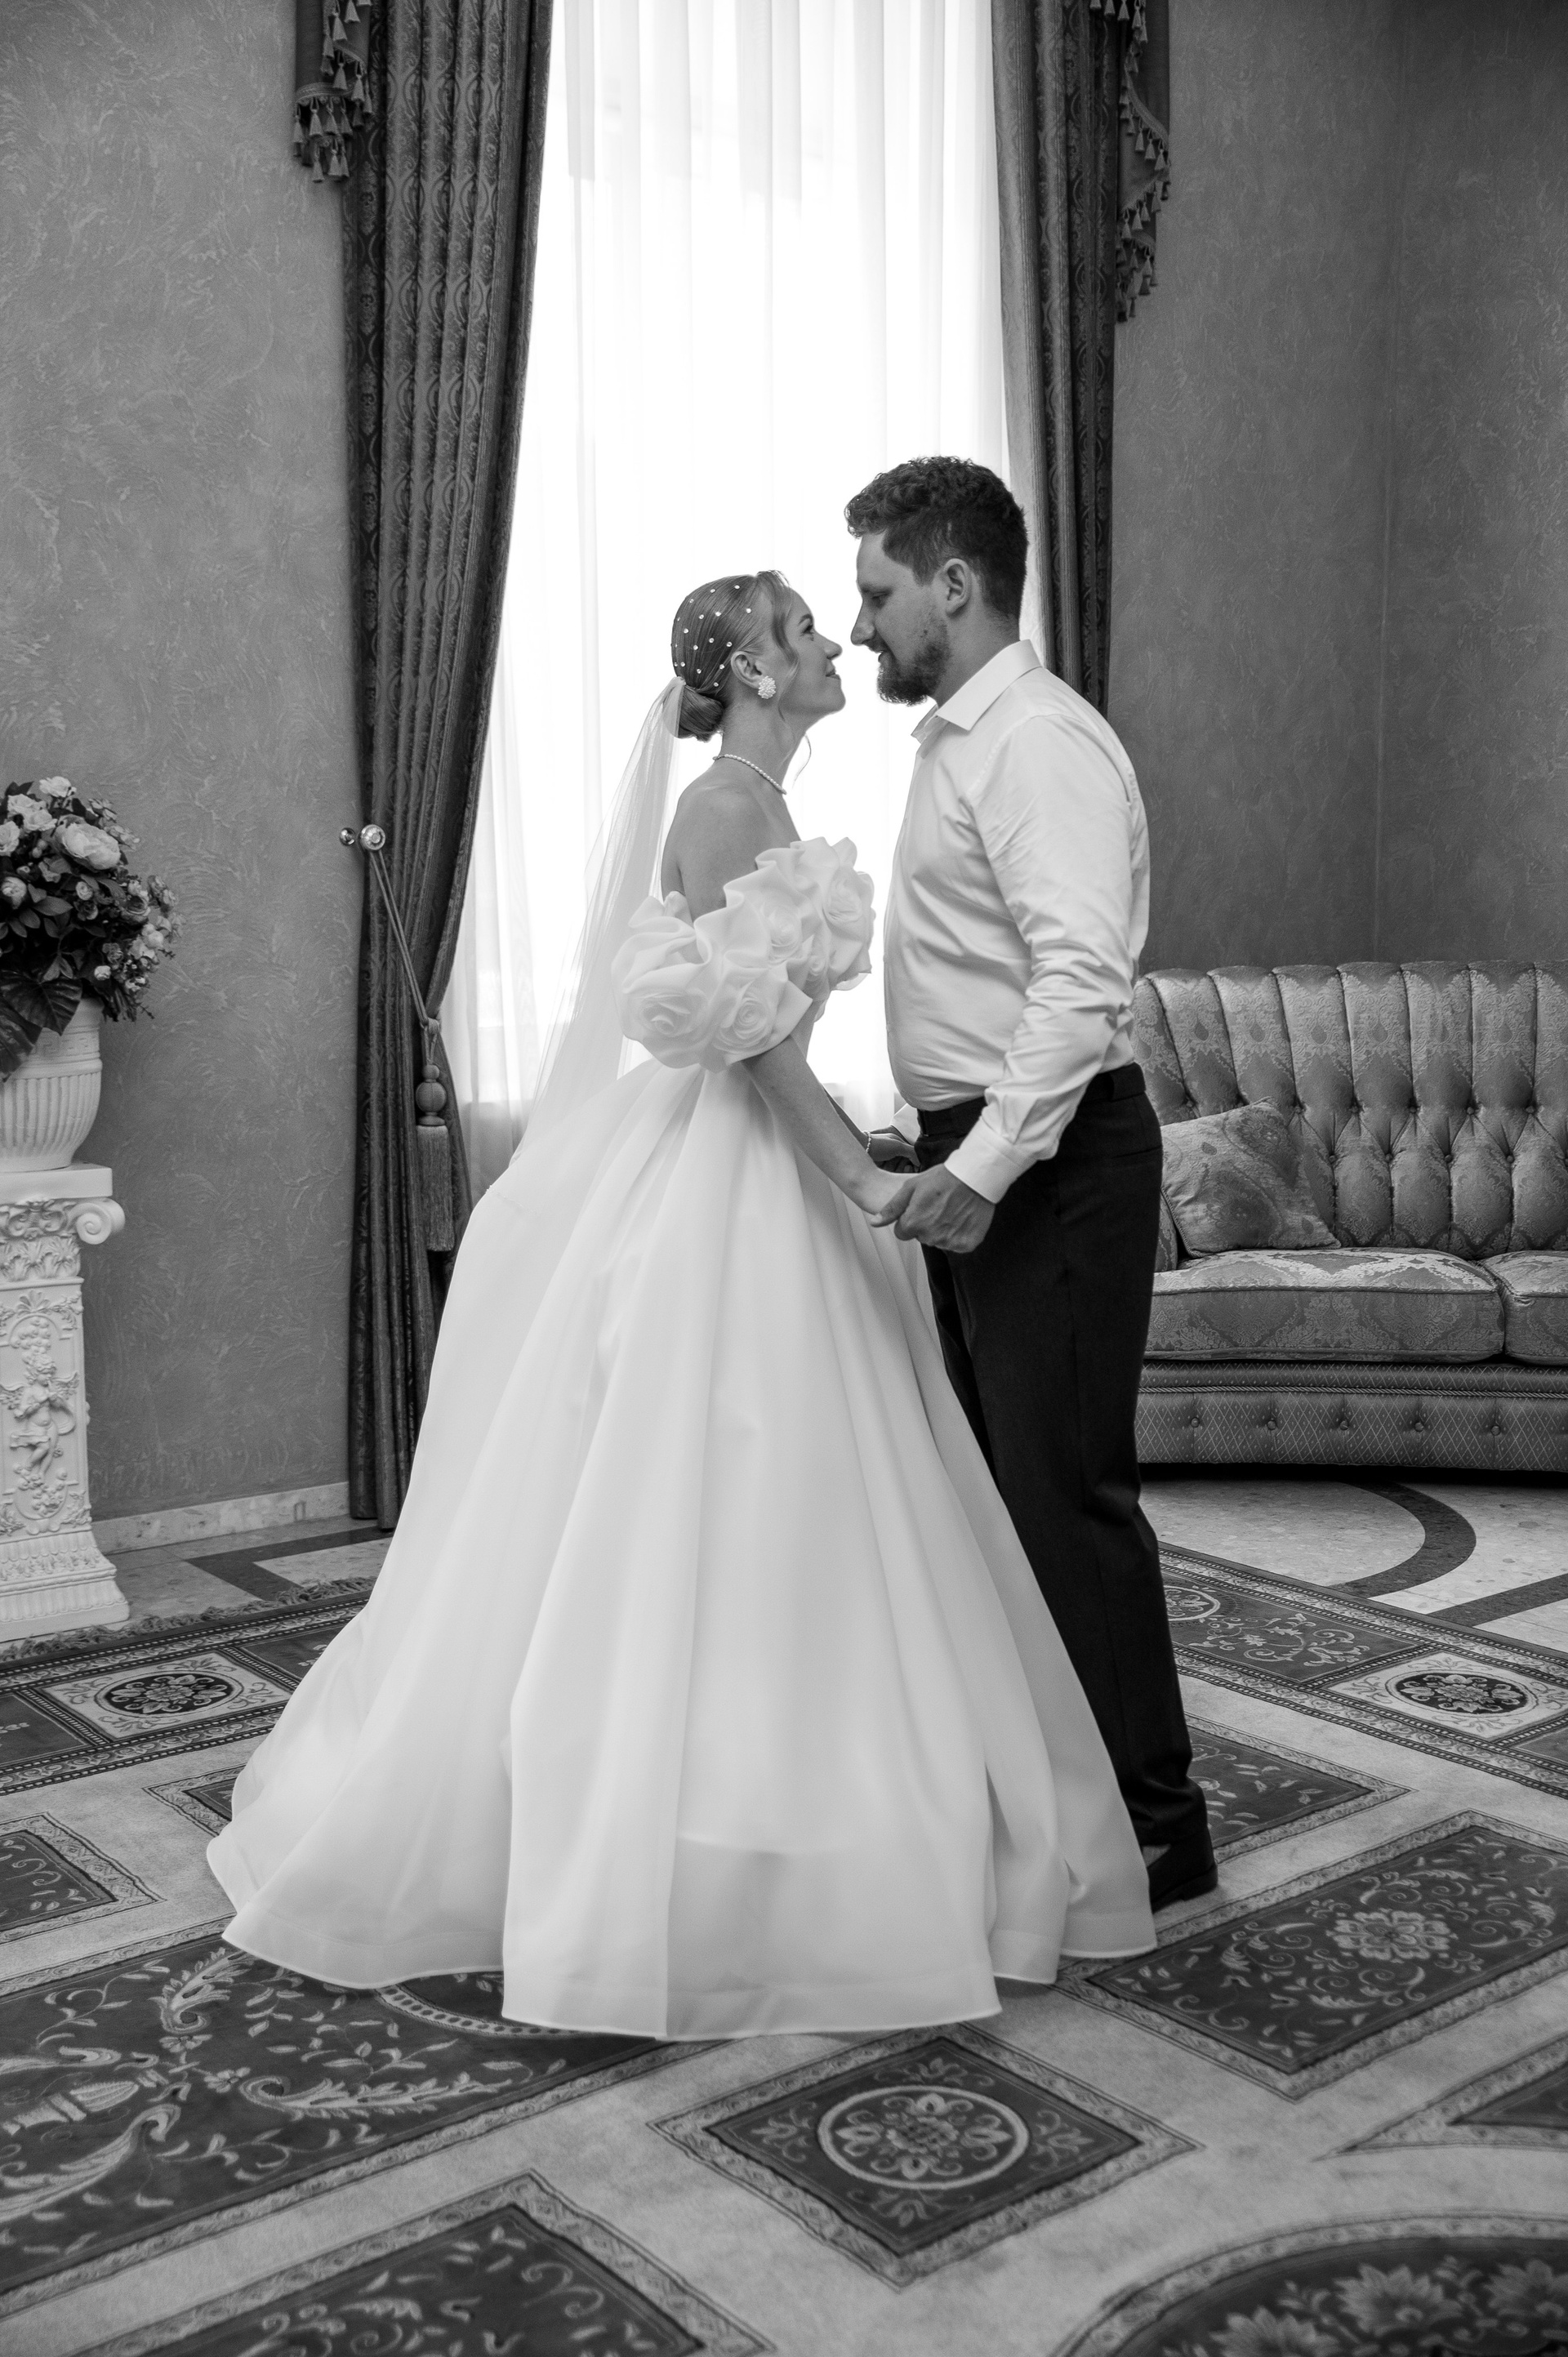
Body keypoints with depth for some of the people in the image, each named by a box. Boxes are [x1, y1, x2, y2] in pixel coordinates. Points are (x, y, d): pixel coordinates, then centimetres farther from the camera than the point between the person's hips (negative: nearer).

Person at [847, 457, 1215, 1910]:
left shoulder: (1037, 742, -15)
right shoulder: (959, 740, 16)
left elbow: (1082, 980, -25)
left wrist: (987, 1165, -29)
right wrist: (955, 1153, 14)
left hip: (1051, 1161, -10)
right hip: (980, 1153, 10)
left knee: (1067, 1488, -5)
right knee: (993, 1476, 17)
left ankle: (1150, 1827, 8)